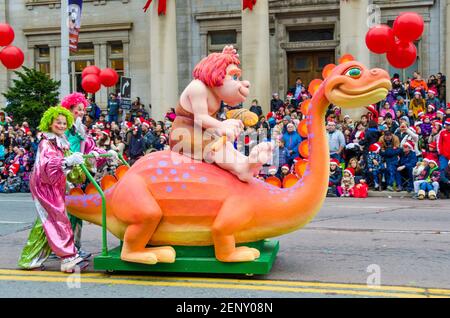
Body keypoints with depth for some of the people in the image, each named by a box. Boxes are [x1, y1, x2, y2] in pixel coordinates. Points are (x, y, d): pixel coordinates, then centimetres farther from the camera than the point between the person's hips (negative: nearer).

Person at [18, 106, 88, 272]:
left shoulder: (62, 142, 11)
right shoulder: (46, 143, -14)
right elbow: (47, 163, -32)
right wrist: (68, 161, -47)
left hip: (56, 186, 8)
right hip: (45, 186, -8)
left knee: (45, 223, 10)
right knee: (58, 220, -11)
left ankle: (30, 259, 19)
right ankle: (69, 258, -11)